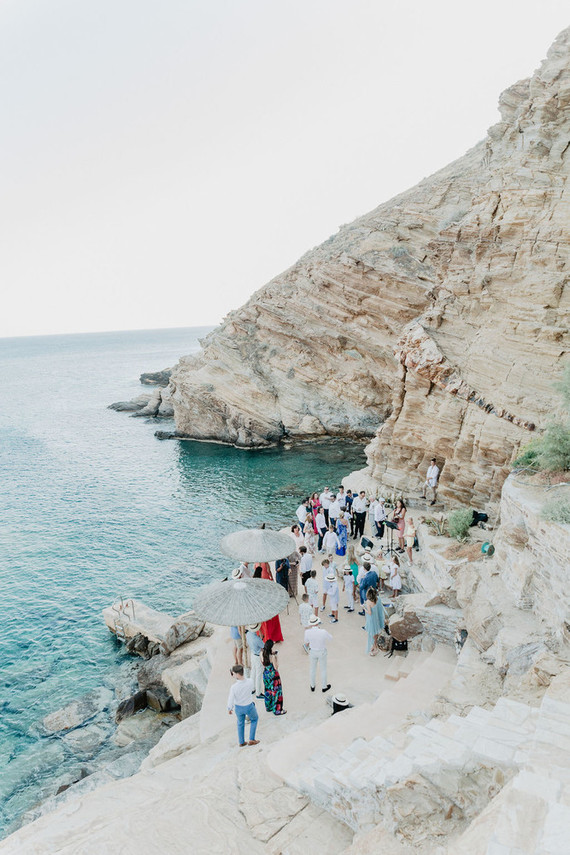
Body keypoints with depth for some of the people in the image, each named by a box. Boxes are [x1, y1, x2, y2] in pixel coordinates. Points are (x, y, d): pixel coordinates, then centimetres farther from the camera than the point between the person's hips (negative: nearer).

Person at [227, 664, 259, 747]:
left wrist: (229, 709, 1)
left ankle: (241, 742, 41)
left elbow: (230, 700, -23)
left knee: (240, 723, 29)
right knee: (254, 719, 30)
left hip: (238, 707, 0)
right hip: (249, 706, 0)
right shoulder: (250, 681, -30)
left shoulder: (234, 687, -35)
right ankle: (251, 739, 31)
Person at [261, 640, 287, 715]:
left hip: (265, 673, 6)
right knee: (276, 691, 12)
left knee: (268, 690, 25)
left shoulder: (262, 653, -12)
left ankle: (268, 707, 42)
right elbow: (275, 667, -19)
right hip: (273, 675, -6)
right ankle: (277, 710, 26)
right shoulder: (272, 656, -30)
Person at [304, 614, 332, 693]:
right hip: (322, 652, -2)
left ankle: (312, 686, 44)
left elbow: (306, 643, -6)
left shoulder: (307, 632, -27)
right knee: (323, 669, 21)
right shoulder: (323, 632, -33)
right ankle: (324, 687, 41)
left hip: (312, 652, 2)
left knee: (312, 669, 24)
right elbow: (331, 638, -10)